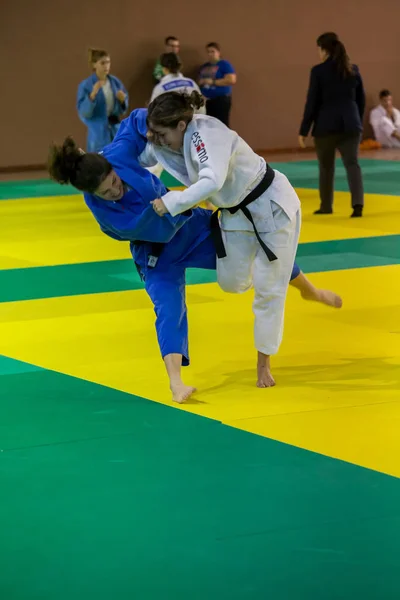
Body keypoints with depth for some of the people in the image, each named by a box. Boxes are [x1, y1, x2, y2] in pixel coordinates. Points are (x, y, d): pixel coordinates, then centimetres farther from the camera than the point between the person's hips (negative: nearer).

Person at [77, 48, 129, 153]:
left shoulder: (115, 82, 3)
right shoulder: (86, 85, -9)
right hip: (98, 132, -4)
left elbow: (122, 109, 10)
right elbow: (83, 112, -16)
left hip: (115, 130, 4)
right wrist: (92, 95, -29)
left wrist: (122, 100, -12)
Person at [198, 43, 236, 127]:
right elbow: (199, 81, 29)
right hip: (206, 101, 7)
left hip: (221, 100, -7)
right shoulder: (204, 66, 17)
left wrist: (213, 82, -16)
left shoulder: (224, 65, -4)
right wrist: (201, 82, 3)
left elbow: (232, 80, -15)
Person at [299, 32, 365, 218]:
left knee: (326, 167, 13)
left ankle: (326, 206, 24)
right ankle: (358, 204, -20)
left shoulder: (318, 71, -8)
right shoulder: (353, 69, 6)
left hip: (326, 125, -3)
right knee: (352, 163, -1)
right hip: (349, 124, 3)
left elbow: (312, 103, -7)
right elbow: (361, 100, 12)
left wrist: (303, 131, 0)